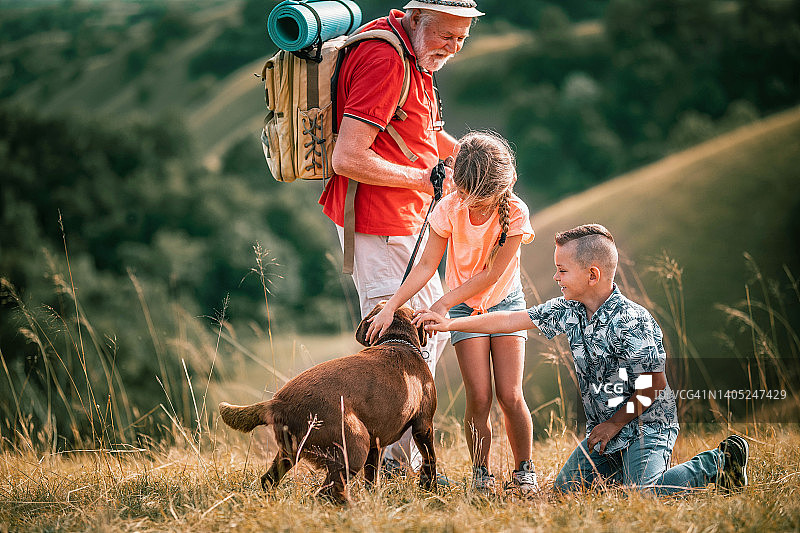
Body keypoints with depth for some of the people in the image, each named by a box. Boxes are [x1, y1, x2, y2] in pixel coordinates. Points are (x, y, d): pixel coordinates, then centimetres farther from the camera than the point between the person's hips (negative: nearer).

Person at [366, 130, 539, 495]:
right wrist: (390, 307, -22)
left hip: (505, 301, -1)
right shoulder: (449, 209, -17)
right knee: (478, 398, -10)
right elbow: (427, 266, -13)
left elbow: (492, 274, -20)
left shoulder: (515, 212, -22)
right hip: (464, 307, 1)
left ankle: (524, 471, 9)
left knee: (510, 396, -9)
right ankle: (481, 474, 6)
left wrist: (444, 303, -21)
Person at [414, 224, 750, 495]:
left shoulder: (630, 321, -24)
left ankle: (719, 462, -3)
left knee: (642, 493, -28)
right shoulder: (568, 310, -2)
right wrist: (450, 324, 6)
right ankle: (627, 466, 21)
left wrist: (615, 422, -11)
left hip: (646, 425, -8)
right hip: (603, 428, 8)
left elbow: (654, 386, -20)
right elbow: (513, 320, 6)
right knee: (564, 490, 0)